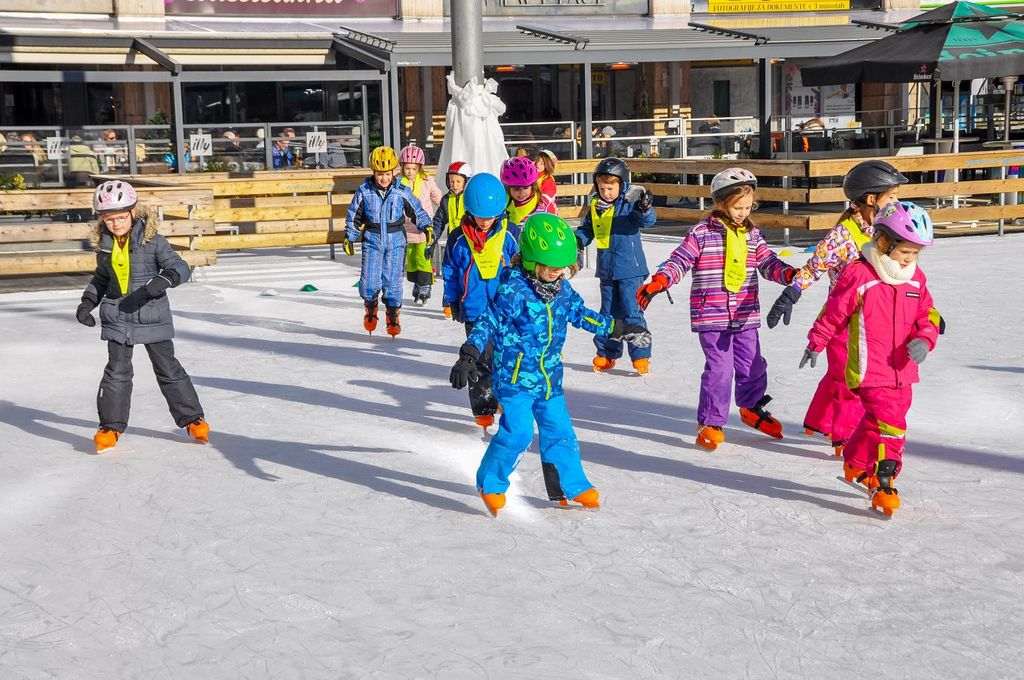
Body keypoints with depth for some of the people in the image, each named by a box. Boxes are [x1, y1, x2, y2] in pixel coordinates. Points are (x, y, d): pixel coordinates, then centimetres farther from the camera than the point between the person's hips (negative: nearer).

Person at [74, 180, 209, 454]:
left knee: (168, 368, 5)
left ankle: (192, 417, 17)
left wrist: (165, 279, -32)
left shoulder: (151, 239, -12)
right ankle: (111, 425, 12)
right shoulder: (104, 244, 3)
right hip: (117, 316, 3)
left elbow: (180, 267, -13)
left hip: (152, 315, -3)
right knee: (117, 371, 1)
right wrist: (88, 302, 9)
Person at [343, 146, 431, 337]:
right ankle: (370, 307, 23)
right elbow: (353, 216, 6)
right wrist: (349, 238, 6)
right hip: (372, 240, 0)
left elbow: (417, 211, 3)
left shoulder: (401, 191, -5)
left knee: (393, 280, -2)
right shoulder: (364, 191, -3)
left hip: (395, 241, 0)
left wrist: (426, 226, -12)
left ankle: (392, 314, 16)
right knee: (370, 280, -6)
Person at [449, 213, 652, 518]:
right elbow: (488, 323, -15)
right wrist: (469, 355, -26)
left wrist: (620, 329, 24)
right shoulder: (512, 291, -17)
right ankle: (491, 484, 8)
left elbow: (581, 315, 20)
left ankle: (571, 486, 25)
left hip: (549, 376, 7)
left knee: (559, 431, 11)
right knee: (517, 432, -11)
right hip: (515, 375, -6)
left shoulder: (562, 290, 5)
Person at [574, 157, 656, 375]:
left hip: (630, 269, -6)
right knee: (608, 313, 14)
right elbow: (587, 229, 15)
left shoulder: (629, 203, -11)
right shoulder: (595, 206, 4)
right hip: (606, 269, 6)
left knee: (632, 313, -5)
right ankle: (606, 354, 24)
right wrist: (577, 240, -4)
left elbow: (647, 220, -26)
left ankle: (641, 356, 3)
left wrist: (644, 209, -47)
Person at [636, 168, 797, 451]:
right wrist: (657, 282, -23)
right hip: (712, 317, -5)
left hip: (745, 315, 5)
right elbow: (679, 261, -9)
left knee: (752, 365, 15)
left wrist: (790, 274, -11)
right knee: (719, 369, -6)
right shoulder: (702, 233, -7)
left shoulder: (752, 234, 8)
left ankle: (751, 408, 40)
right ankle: (709, 422, 9)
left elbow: (768, 263, 8)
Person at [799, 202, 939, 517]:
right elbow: (833, 311, -4)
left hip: (902, 370, 7)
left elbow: (927, 315, 13)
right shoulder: (859, 275, -13)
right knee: (889, 424, -14)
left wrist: (924, 339, -9)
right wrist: (816, 343, 6)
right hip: (869, 370, -7)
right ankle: (882, 483, -4)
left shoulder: (916, 279, 7)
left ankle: (856, 465, 39)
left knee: (876, 421, 18)